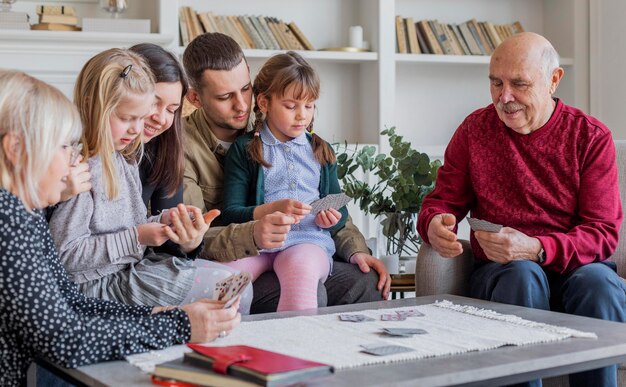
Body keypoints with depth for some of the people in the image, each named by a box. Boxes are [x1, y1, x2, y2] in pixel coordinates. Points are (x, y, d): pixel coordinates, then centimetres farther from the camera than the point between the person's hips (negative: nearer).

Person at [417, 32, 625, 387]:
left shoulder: (592, 137, 0)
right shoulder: (475, 129, 5)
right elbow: (442, 201, 12)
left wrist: (535, 248, -25)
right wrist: (434, 225, -15)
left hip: (574, 267, 0)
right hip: (499, 272, 1)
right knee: (522, 276, -35)